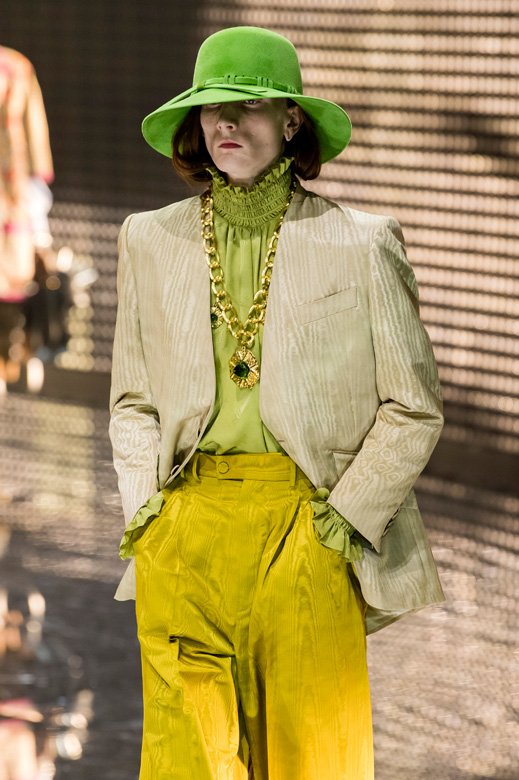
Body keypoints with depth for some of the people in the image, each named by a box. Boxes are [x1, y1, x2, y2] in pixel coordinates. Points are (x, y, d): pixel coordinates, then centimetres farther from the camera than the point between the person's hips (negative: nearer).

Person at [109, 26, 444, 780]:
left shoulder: (359, 245, 2)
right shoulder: (153, 241, 11)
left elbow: (413, 408, 5)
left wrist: (348, 517, -3)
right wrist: (145, 507, 5)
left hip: (306, 530, -2)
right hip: (184, 534, 2)